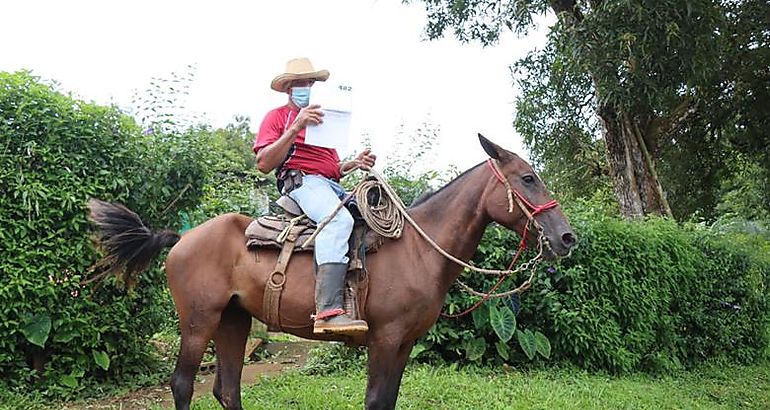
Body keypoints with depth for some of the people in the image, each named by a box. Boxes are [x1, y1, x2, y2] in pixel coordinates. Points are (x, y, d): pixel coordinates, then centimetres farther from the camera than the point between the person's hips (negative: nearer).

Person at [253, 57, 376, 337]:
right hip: (301, 180, -8)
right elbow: (264, 164, -6)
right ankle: (328, 311, -48)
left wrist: (355, 164, 12)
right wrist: (295, 128, -13)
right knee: (339, 219, -37)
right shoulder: (278, 116, 10)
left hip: (332, 187, 8)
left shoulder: (323, 119, 31)